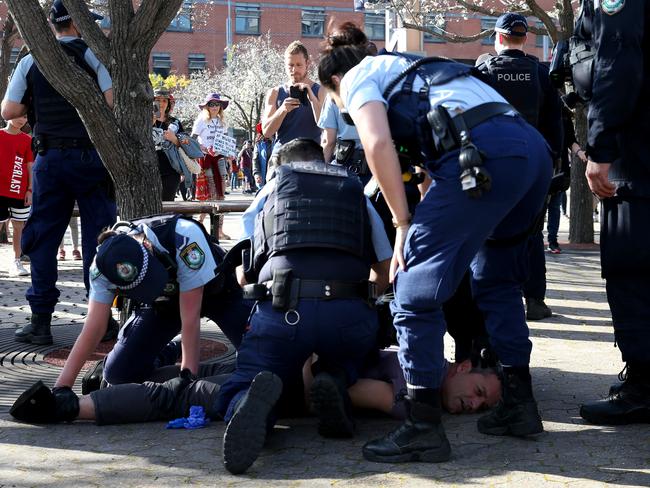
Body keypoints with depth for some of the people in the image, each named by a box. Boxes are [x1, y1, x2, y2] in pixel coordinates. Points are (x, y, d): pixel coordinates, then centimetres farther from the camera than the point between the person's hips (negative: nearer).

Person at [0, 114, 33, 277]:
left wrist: (30, 190, -1)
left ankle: (16, 262, 10)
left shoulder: (27, 140, 6)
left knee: (18, 226, 4)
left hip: (20, 191, 1)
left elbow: (30, 167, 6)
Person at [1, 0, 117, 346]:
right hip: (92, 157, -2)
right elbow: (115, 102, -14)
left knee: (43, 239, 7)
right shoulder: (95, 55, -4)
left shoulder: (30, 62, 5)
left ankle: (40, 322, 6)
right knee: (97, 239, 4)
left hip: (49, 158, 2)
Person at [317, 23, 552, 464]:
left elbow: (378, 144, -3)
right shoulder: (412, 70, 39)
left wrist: (404, 223, 3)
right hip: (535, 147, 9)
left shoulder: (358, 77, 16)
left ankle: (424, 428, -2)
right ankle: (519, 403, 28)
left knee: (417, 290, -3)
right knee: (498, 282, 26)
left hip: (484, 154, -9)